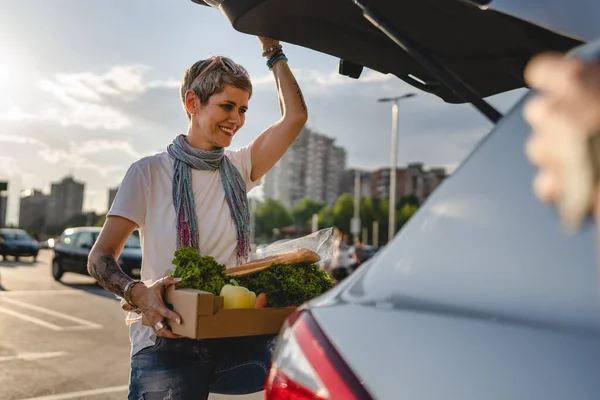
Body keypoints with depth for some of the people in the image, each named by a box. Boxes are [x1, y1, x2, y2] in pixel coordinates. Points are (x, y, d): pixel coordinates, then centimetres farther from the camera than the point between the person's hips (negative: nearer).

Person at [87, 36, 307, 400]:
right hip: (167, 340, -2)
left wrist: (273, 50, 5)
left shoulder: (239, 168, 9)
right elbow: (101, 257, -4)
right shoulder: (149, 172, 0)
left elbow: (295, 116, 2)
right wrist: (136, 292, -24)